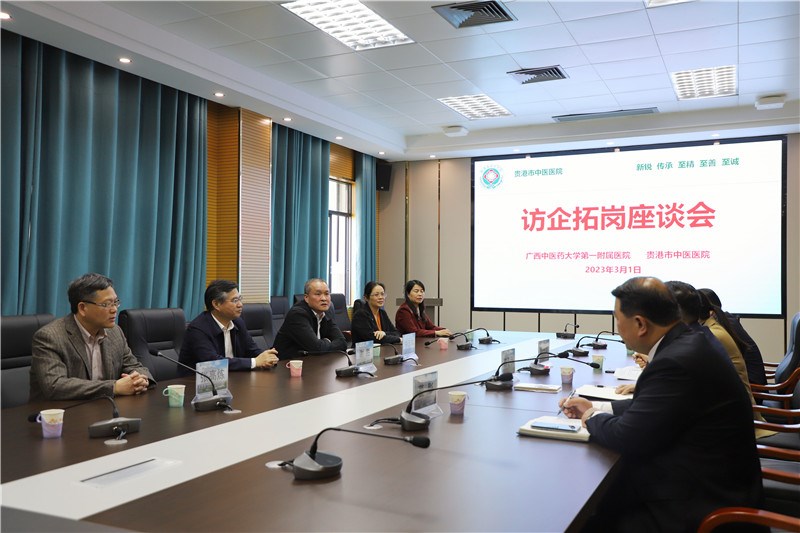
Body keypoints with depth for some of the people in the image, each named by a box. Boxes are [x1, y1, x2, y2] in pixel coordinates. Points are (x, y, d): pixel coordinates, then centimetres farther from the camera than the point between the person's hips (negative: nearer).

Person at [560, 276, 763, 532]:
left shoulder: (676, 362, -27)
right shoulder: (688, 343, 3)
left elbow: (628, 437, -22)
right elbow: (649, 406, 15)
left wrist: (594, 418, -3)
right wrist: (596, 407, 16)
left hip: (697, 507, -9)